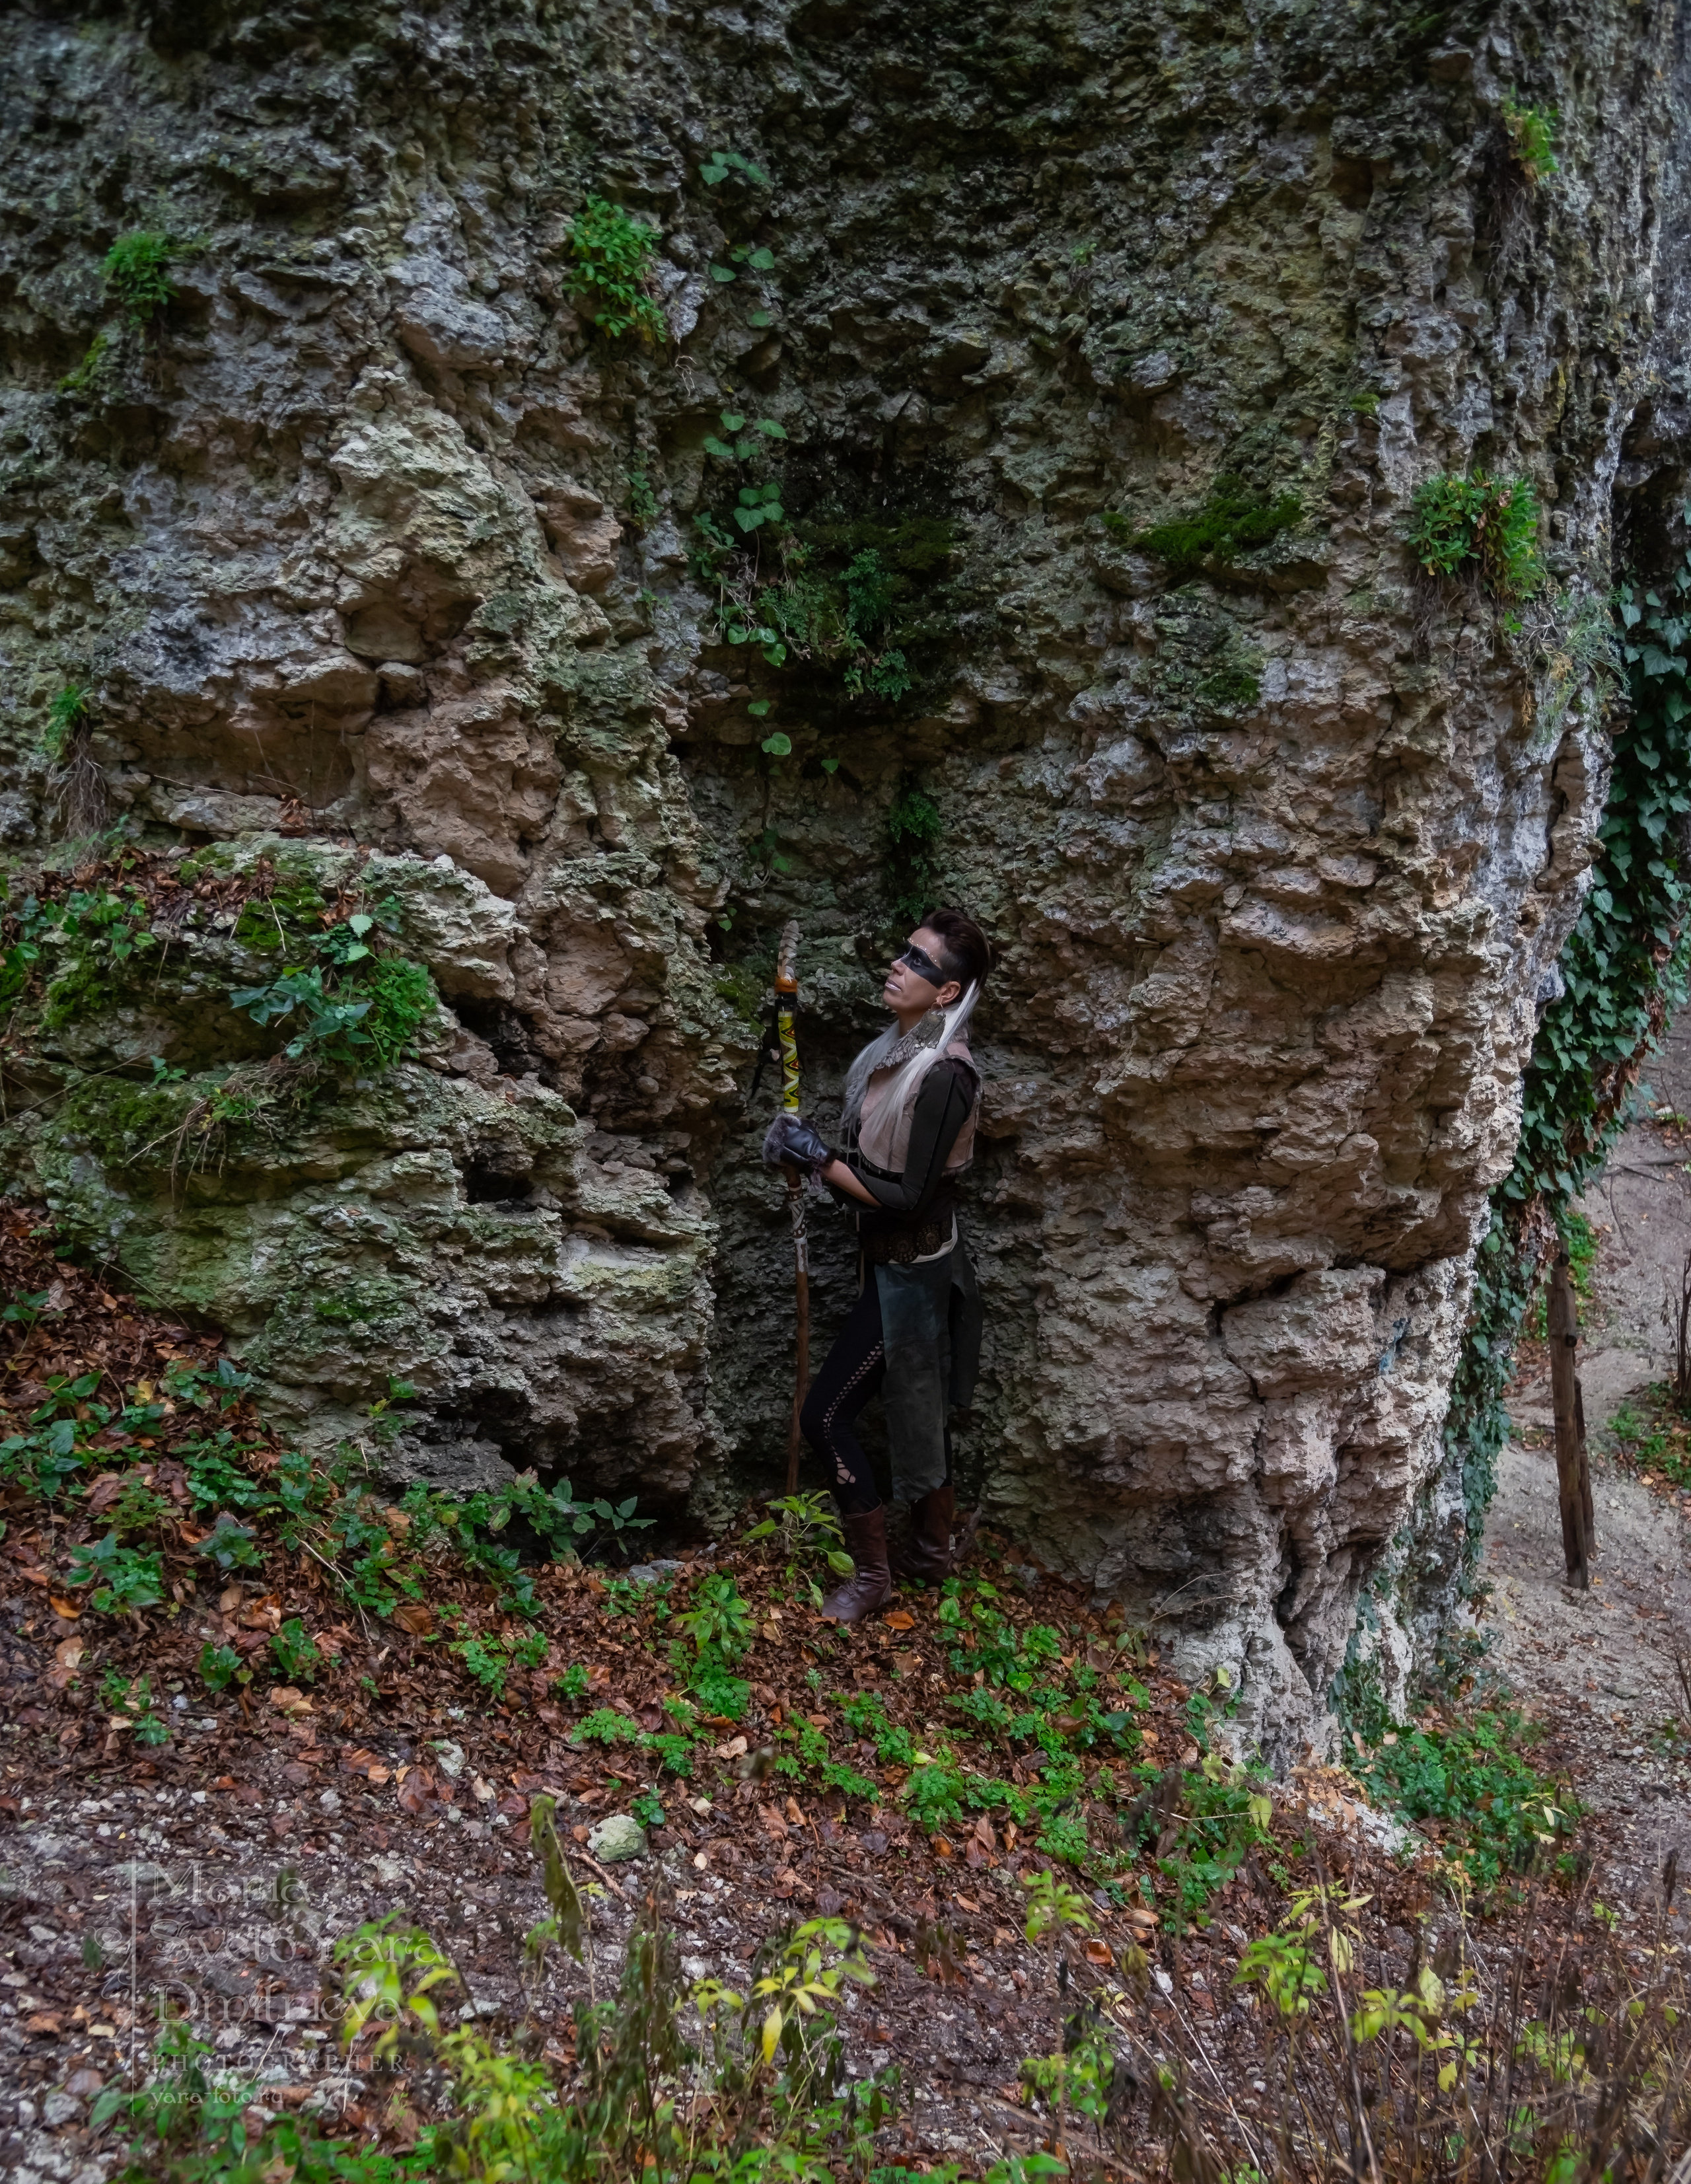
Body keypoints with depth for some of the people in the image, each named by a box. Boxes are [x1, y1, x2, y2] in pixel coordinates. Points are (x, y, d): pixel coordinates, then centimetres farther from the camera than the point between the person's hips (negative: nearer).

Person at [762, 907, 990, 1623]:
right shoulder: (900, 1046, 2)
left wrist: (818, 1157, -20)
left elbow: (905, 1197, -26)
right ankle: (933, 1547, 38)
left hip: (910, 1270, -9)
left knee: (825, 1414, -3)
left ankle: (871, 1573, 12)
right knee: (916, 1408, 21)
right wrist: (808, 1148, -6)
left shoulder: (942, 1074, -26)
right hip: (891, 1261, 9)